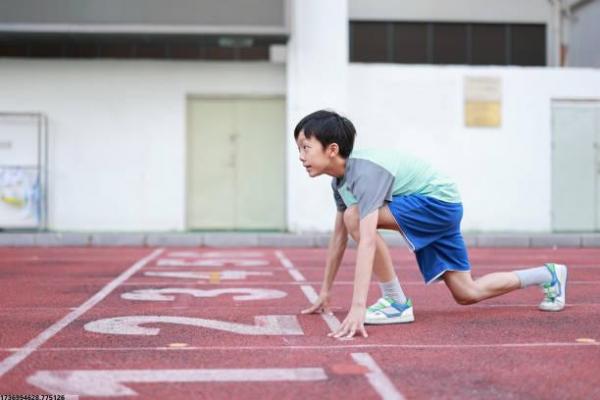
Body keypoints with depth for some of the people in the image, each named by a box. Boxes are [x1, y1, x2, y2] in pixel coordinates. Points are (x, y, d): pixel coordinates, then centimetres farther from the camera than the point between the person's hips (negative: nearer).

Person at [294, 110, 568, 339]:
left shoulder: (365, 172, -30)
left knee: (355, 216, -26)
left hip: (439, 200, -10)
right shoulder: (340, 178, -1)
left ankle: (396, 302, -15)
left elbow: (367, 242, -40)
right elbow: (339, 235, 9)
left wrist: (358, 308, -46)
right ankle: (549, 274, 30)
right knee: (467, 294, 12)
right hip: (434, 210, 10)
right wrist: (325, 292, 12)